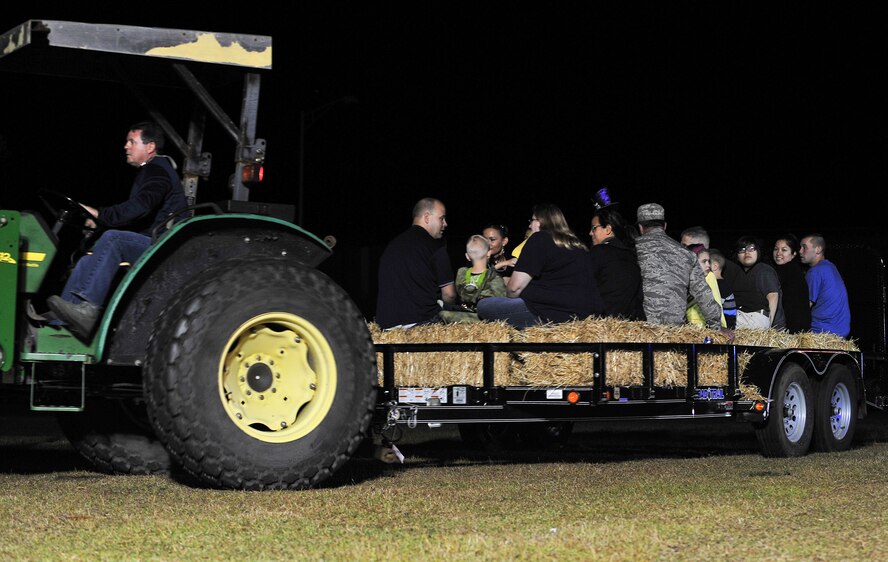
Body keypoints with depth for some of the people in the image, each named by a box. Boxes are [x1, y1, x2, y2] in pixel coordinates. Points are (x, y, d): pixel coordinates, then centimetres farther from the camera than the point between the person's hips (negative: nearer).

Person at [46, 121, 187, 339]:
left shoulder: (158, 172, -7)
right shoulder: (149, 172, 26)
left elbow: (139, 207, -23)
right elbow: (136, 209, 23)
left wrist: (100, 215, -22)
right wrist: (98, 221, 10)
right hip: (147, 245, 10)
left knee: (112, 238, -32)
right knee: (88, 262, -3)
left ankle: (87, 309, -42)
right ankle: (57, 320, -14)